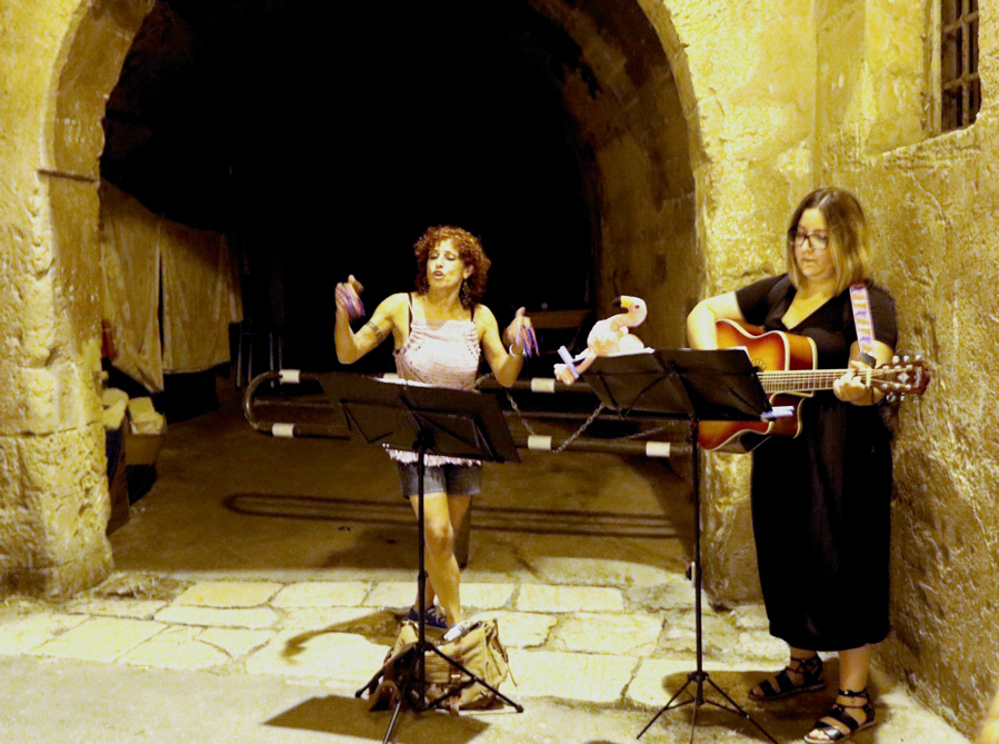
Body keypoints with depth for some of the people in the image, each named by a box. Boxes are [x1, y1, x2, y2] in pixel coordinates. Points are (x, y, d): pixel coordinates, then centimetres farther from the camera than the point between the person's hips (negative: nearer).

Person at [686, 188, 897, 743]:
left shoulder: (869, 301, -9)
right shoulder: (777, 292, 10)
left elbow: (872, 382, -20)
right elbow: (705, 311, 13)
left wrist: (857, 389, -43)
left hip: (841, 457, -6)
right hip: (778, 450, 7)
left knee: (840, 569, 0)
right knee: (785, 563, 16)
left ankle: (855, 700, 16)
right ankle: (804, 665, 38)